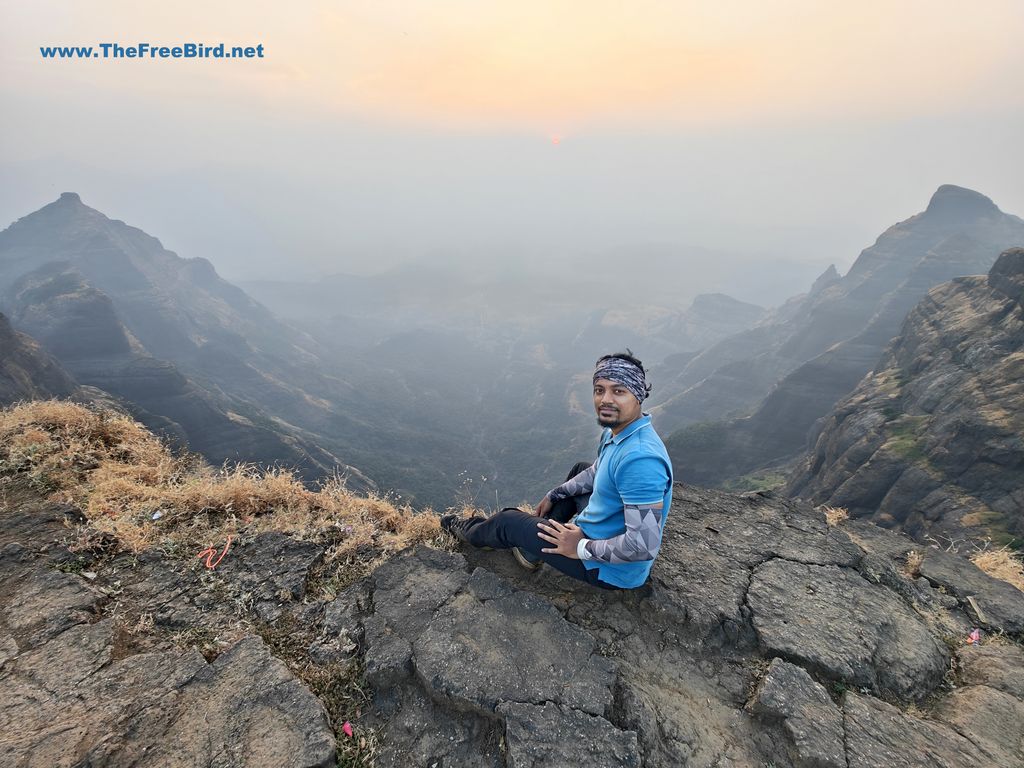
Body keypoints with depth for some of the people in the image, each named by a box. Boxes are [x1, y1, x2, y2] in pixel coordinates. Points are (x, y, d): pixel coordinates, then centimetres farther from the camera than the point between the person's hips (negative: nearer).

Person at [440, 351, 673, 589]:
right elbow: (597, 472, 17)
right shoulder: (616, 432, -3)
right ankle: (538, 534, 30)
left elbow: (644, 545, -33)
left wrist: (581, 548, -22)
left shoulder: (640, 458, -34)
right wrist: (553, 496, 17)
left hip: (611, 570, -9)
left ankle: (471, 532, 37)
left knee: (509, 521, 2)